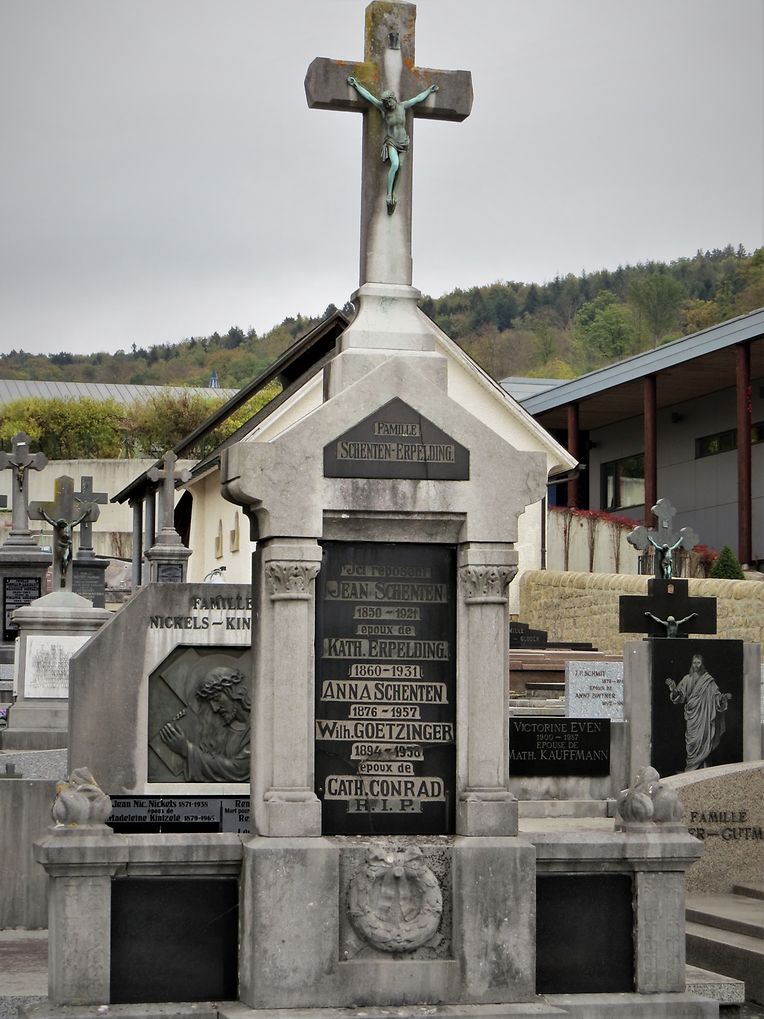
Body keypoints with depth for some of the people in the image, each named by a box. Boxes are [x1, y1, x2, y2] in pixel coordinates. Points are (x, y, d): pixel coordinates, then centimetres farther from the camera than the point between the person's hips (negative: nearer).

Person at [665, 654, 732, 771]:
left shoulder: (708, 680, 4)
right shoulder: (687, 679, 7)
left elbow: (716, 695, 3)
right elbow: (680, 696, 3)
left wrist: (724, 697, -17)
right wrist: (674, 690, -17)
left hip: (704, 716, -1)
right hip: (691, 715, 1)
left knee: (703, 739, -5)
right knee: (692, 742, -2)